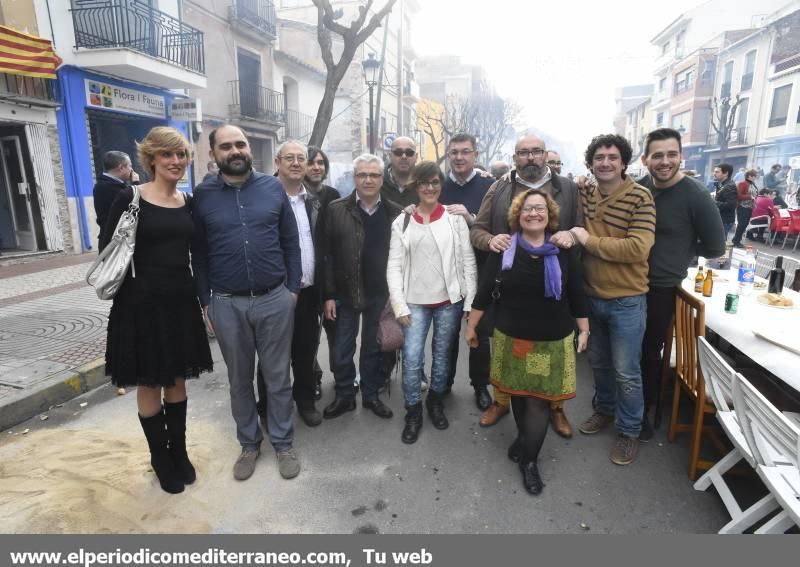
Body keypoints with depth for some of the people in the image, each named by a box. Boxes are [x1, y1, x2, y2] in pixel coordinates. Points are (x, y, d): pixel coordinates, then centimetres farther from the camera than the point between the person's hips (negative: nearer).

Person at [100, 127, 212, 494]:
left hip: (181, 301, 4)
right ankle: (160, 458, 28)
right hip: (142, 303, -4)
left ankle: (179, 451, 31)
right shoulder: (130, 198, -8)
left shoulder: (189, 203, 6)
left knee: (177, 379, 15)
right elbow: (107, 250, -6)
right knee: (149, 384, 9)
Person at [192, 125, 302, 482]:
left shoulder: (273, 188, 2)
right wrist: (205, 301, 3)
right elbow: (198, 253, 5)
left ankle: (283, 443, 28)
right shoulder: (202, 196, 1)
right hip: (227, 305, 1)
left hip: (275, 299, 0)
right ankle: (249, 443, 33)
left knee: (278, 377, 10)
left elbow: (291, 242, 4)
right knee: (239, 380, 14)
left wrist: (293, 288, 1)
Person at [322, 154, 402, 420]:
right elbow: (328, 255, -4)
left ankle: (371, 395, 33)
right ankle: (344, 396, 31)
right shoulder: (336, 209, -3)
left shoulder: (395, 212, -1)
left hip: (380, 293, 1)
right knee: (343, 349, 12)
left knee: (374, 348, 15)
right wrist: (329, 295, -7)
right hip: (345, 292, 0)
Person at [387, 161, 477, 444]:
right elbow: (394, 267, 0)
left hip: (449, 301, 0)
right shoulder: (402, 222, 2)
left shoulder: (455, 218, 0)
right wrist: (399, 306, -7)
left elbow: (468, 261, 0)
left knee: (442, 355, 12)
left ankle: (436, 401, 35)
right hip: (415, 302, 0)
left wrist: (471, 301, -3)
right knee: (411, 358, -4)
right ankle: (413, 412, 16)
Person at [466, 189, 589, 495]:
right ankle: (525, 439, 41)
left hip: (552, 340, 0)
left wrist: (584, 330, 5)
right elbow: (484, 291, -1)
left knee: (539, 399, 2)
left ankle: (529, 459, 18)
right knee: (518, 393, 15)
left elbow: (577, 294, 3)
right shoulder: (504, 249, -5)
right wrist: (471, 326, 2)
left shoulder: (564, 250, -4)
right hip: (511, 337, 1)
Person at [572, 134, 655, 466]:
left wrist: (589, 241, -22)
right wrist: (569, 237, -5)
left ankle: (629, 431, 26)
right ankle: (604, 410, 43)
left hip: (627, 301, -5)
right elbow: (573, 232, 17)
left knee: (626, 372, 6)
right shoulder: (584, 194, 1)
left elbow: (638, 249, -25)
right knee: (598, 362, 21)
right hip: (591, 296, 5)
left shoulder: (640, 198, -15)